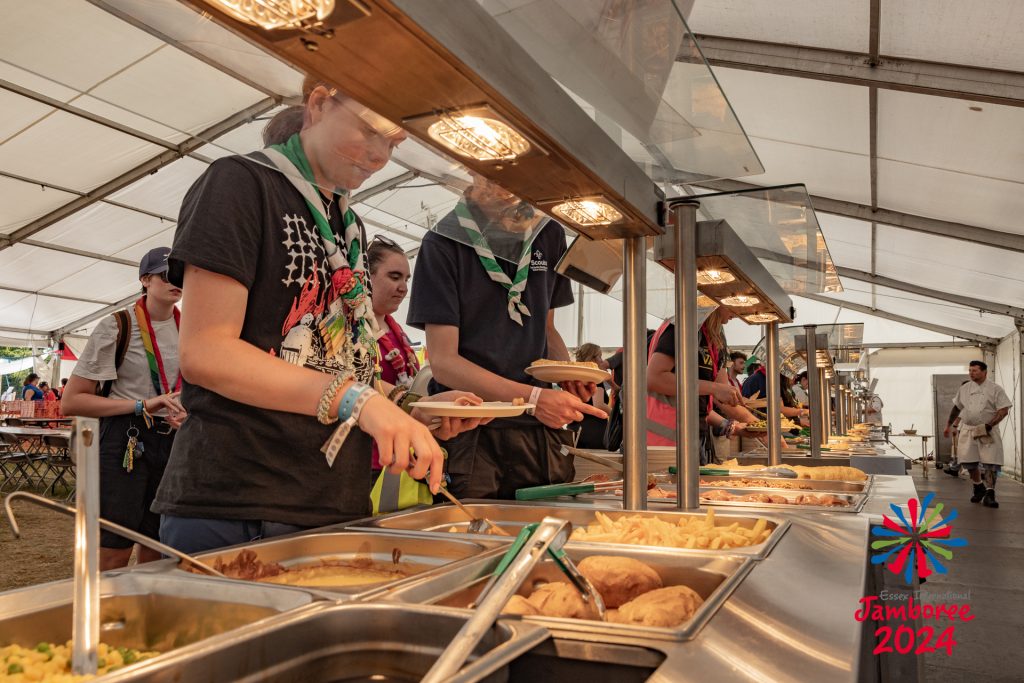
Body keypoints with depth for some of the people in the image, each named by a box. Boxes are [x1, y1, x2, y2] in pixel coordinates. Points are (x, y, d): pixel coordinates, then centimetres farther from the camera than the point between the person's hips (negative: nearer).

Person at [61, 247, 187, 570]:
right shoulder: (117, 327, -7)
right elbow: (71, 401, -8)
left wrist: (186, 412, 1)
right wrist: (142, 405, -18)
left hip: (173, 442, 5)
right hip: (125, 441, -5)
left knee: (156, 552, 11)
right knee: (114, 555, -4)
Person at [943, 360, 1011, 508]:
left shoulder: (995, 389, -5)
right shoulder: (964, 389, 7)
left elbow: (1003, 410, -10)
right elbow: (956, 408, 17)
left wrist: (990, 425, -19)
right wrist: (948, 425, 18)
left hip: (987, 431, -4)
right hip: (968, 430, 4)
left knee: (990, 462, -8)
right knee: (969, 462, 7)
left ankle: (989, 494, -5)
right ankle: (979, 489, 26)